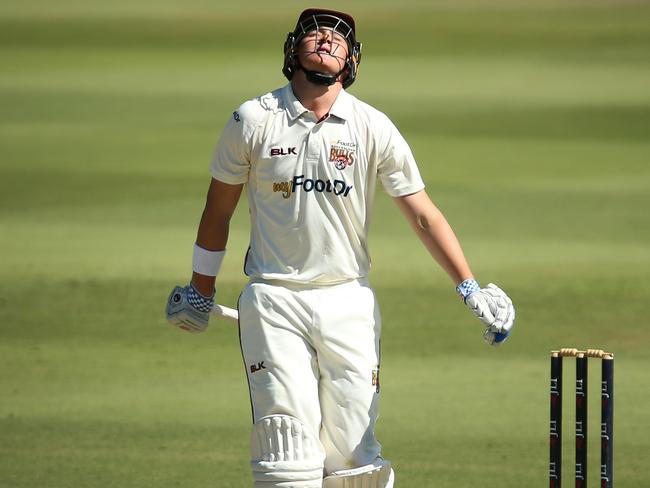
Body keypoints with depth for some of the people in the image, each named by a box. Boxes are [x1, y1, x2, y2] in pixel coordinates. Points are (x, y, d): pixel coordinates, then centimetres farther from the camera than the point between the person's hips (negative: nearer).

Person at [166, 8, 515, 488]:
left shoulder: (373, 128, 0)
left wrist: (470, 287, -10)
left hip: (348, 302, 1)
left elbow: (423, 214, 0)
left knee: (352, 447, 0)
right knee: (288, 443, -9)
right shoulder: (253, 121, -1)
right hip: (274, 303, -1)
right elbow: (219, 209, 11)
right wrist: (201, 291, 16)